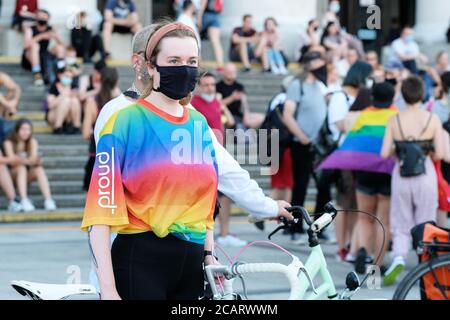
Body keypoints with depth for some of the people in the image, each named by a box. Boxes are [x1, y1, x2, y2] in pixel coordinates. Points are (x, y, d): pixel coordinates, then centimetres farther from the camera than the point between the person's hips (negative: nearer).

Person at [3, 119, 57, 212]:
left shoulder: (33, 142, 1)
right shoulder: (9, 143, -9)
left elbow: (34, 158, -14)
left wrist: (35, 160, -40)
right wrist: (28, 161, -39)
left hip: (28, 174, 3)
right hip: (13, 173, -3)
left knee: (39, 169, -28)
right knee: (22, 168, -34)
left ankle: (48, 200, -41)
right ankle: (24, 201, -48)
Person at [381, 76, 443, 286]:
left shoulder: (395, 121, -4)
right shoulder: (433, 119, -7)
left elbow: (384, 153, -8)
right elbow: (439, 154, -9)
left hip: (401, 176, 1)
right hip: (425, 174, -1)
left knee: (401, 225, 9)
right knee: (425, 225, 12)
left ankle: (399, 257, -14)